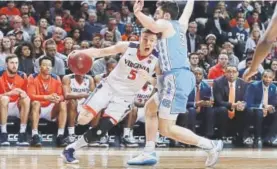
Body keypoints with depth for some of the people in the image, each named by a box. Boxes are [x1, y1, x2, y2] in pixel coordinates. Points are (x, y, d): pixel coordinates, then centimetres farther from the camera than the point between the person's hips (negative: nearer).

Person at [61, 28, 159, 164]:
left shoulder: (157, 59, -12)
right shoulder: (127, 47, -10)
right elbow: (100, 52, -5)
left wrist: (149, 78, -29)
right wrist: (81, 52, -22)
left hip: (125, 97, 0)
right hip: (109, 86, 0)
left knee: (101, 130, -11)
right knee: (83, 119, -13)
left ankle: (71, 149, 6)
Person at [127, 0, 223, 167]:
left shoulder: (165, 24, -2)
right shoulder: (181, 24, 21)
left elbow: (154, 27, -28)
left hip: (176, 78, -10)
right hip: (180, 76, 10)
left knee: (166, 129, -8)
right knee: (150, 108, 25)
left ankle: (211, 145, -8)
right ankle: (149, 154, 22)